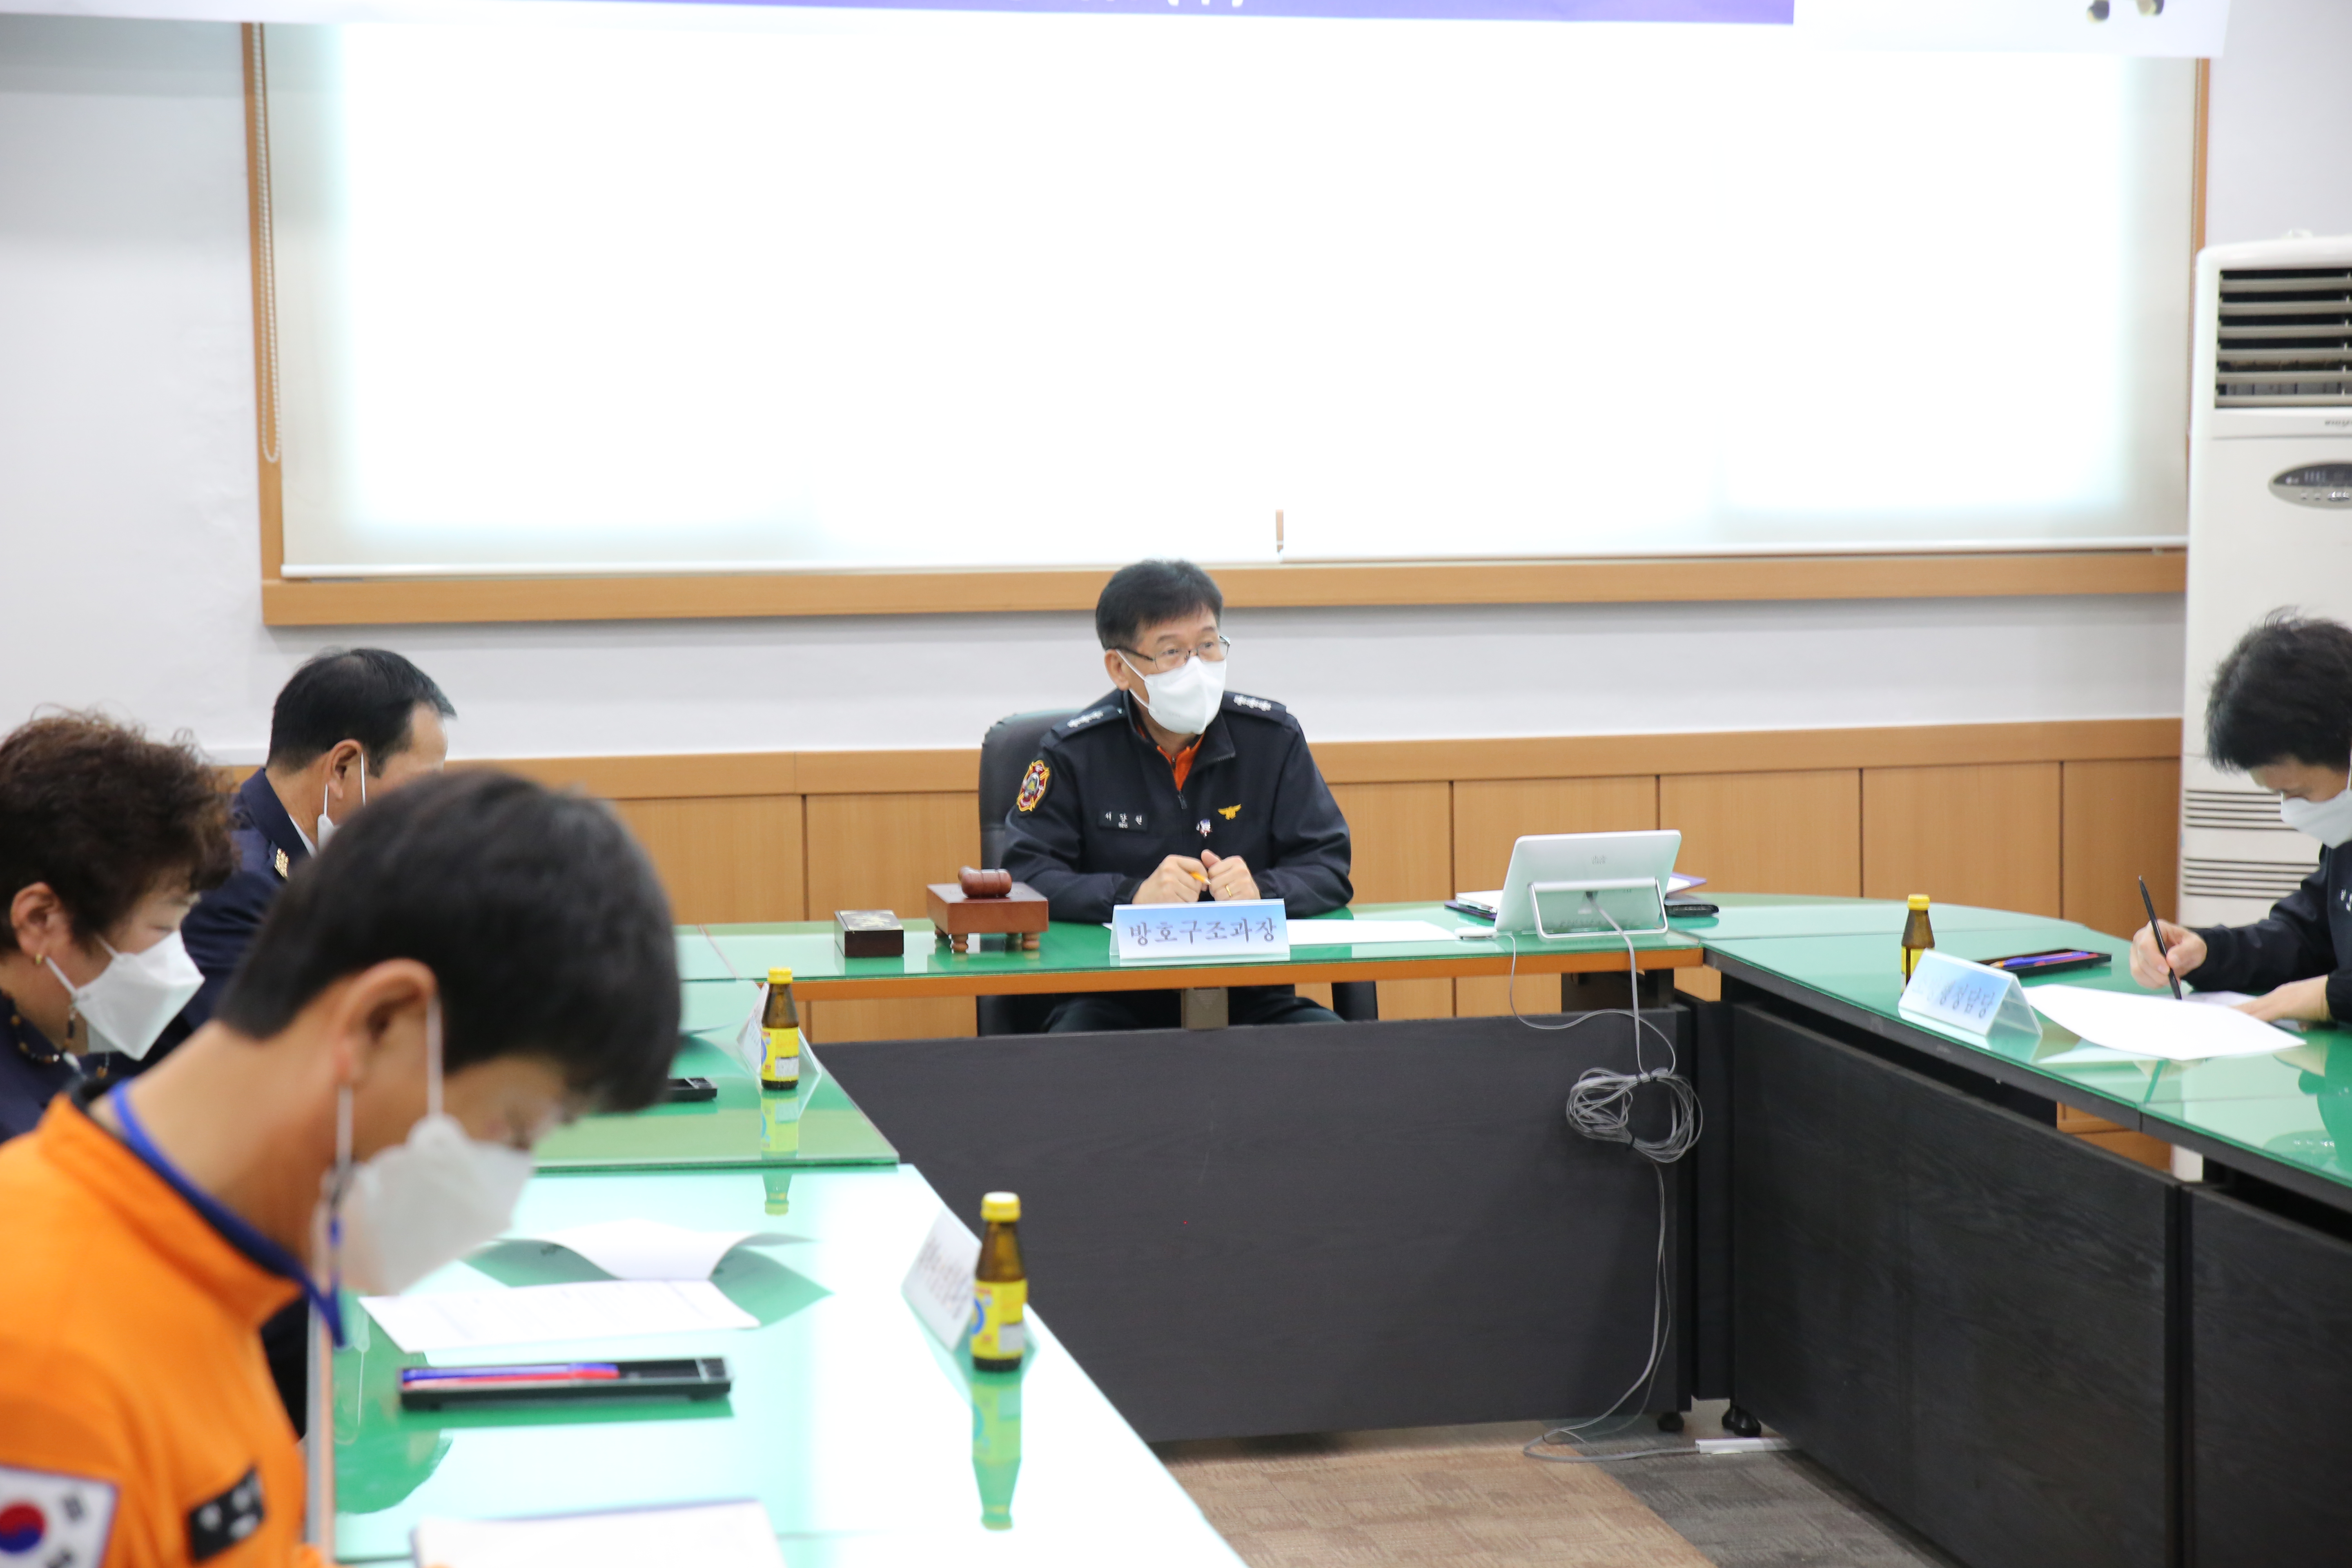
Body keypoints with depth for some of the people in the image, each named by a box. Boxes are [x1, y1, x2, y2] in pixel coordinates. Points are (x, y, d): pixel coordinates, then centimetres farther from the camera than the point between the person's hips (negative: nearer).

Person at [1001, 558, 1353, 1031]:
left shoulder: (1273, 736, 5)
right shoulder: (1074, 751, -1)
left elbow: (1329, 872, 5)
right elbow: (1024, 876, -8)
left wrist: (1260, 890, -17)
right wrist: (1135, 895, -23)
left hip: (1248, 995, 3)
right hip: (1112, 998, -3)